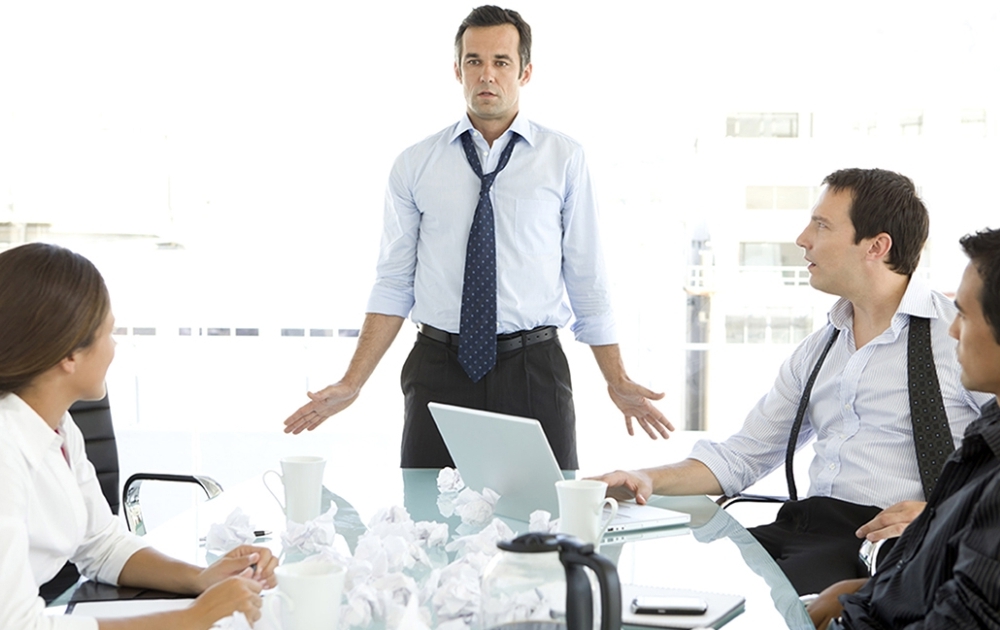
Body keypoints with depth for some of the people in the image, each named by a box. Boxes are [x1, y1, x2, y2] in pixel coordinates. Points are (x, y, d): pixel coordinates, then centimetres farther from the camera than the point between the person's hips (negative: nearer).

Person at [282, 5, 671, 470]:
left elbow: (587, 280, 4)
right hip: (438, 369, 1)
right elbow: (393, 285, 4)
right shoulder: (414, 165, 5)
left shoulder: (565, 160, 3)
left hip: (532, 371, 0)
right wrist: (352, 384, -4)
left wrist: (618, 384, 0)